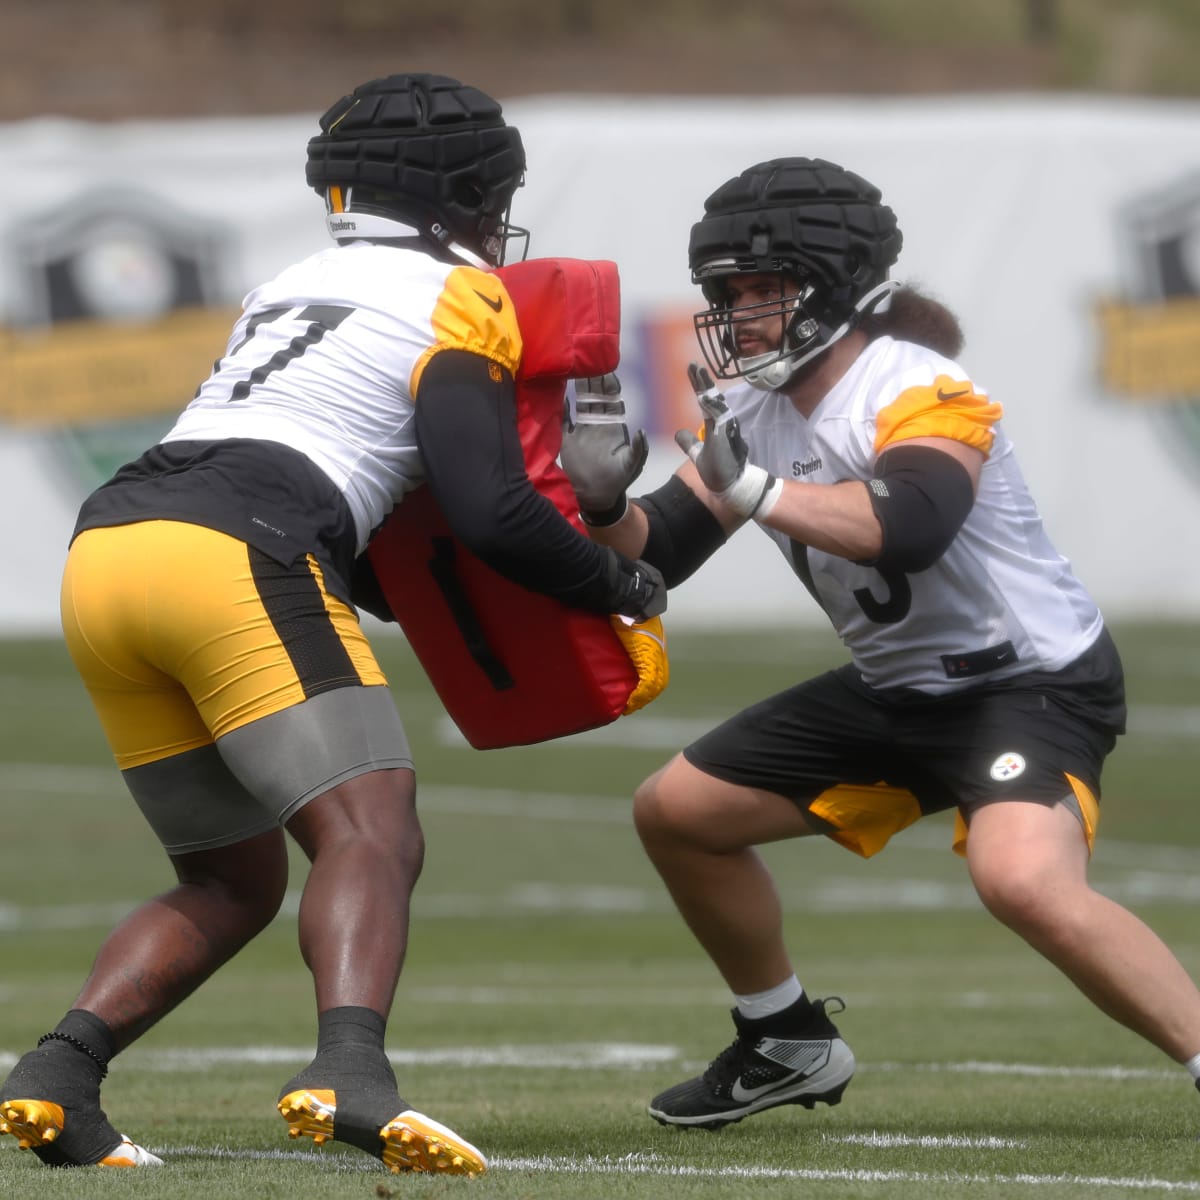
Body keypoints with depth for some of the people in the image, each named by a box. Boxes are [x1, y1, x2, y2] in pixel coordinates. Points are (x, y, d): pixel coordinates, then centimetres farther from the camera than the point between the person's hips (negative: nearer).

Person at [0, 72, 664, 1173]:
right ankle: (350, 1071, -40)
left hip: (103, 553, 8)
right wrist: (624, 587, 13)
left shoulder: (295, 290, 31)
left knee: (235, 881, 17)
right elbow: (489, 511, -2)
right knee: (373, 838, -14)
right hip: (234, 565, -8)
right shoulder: (452, 299, 7)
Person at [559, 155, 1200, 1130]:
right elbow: (661, 552, 5)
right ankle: (790, 1048, 28)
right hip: (897, 691, 9)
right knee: (677, 812, 11)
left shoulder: (920, 393, -24)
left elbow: (909, 529, -43)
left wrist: (756, 492, -45)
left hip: (1032, 679, -9)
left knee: (1025, 882, -36)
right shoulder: (755, 410, 2)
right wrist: (607, 510, -16)